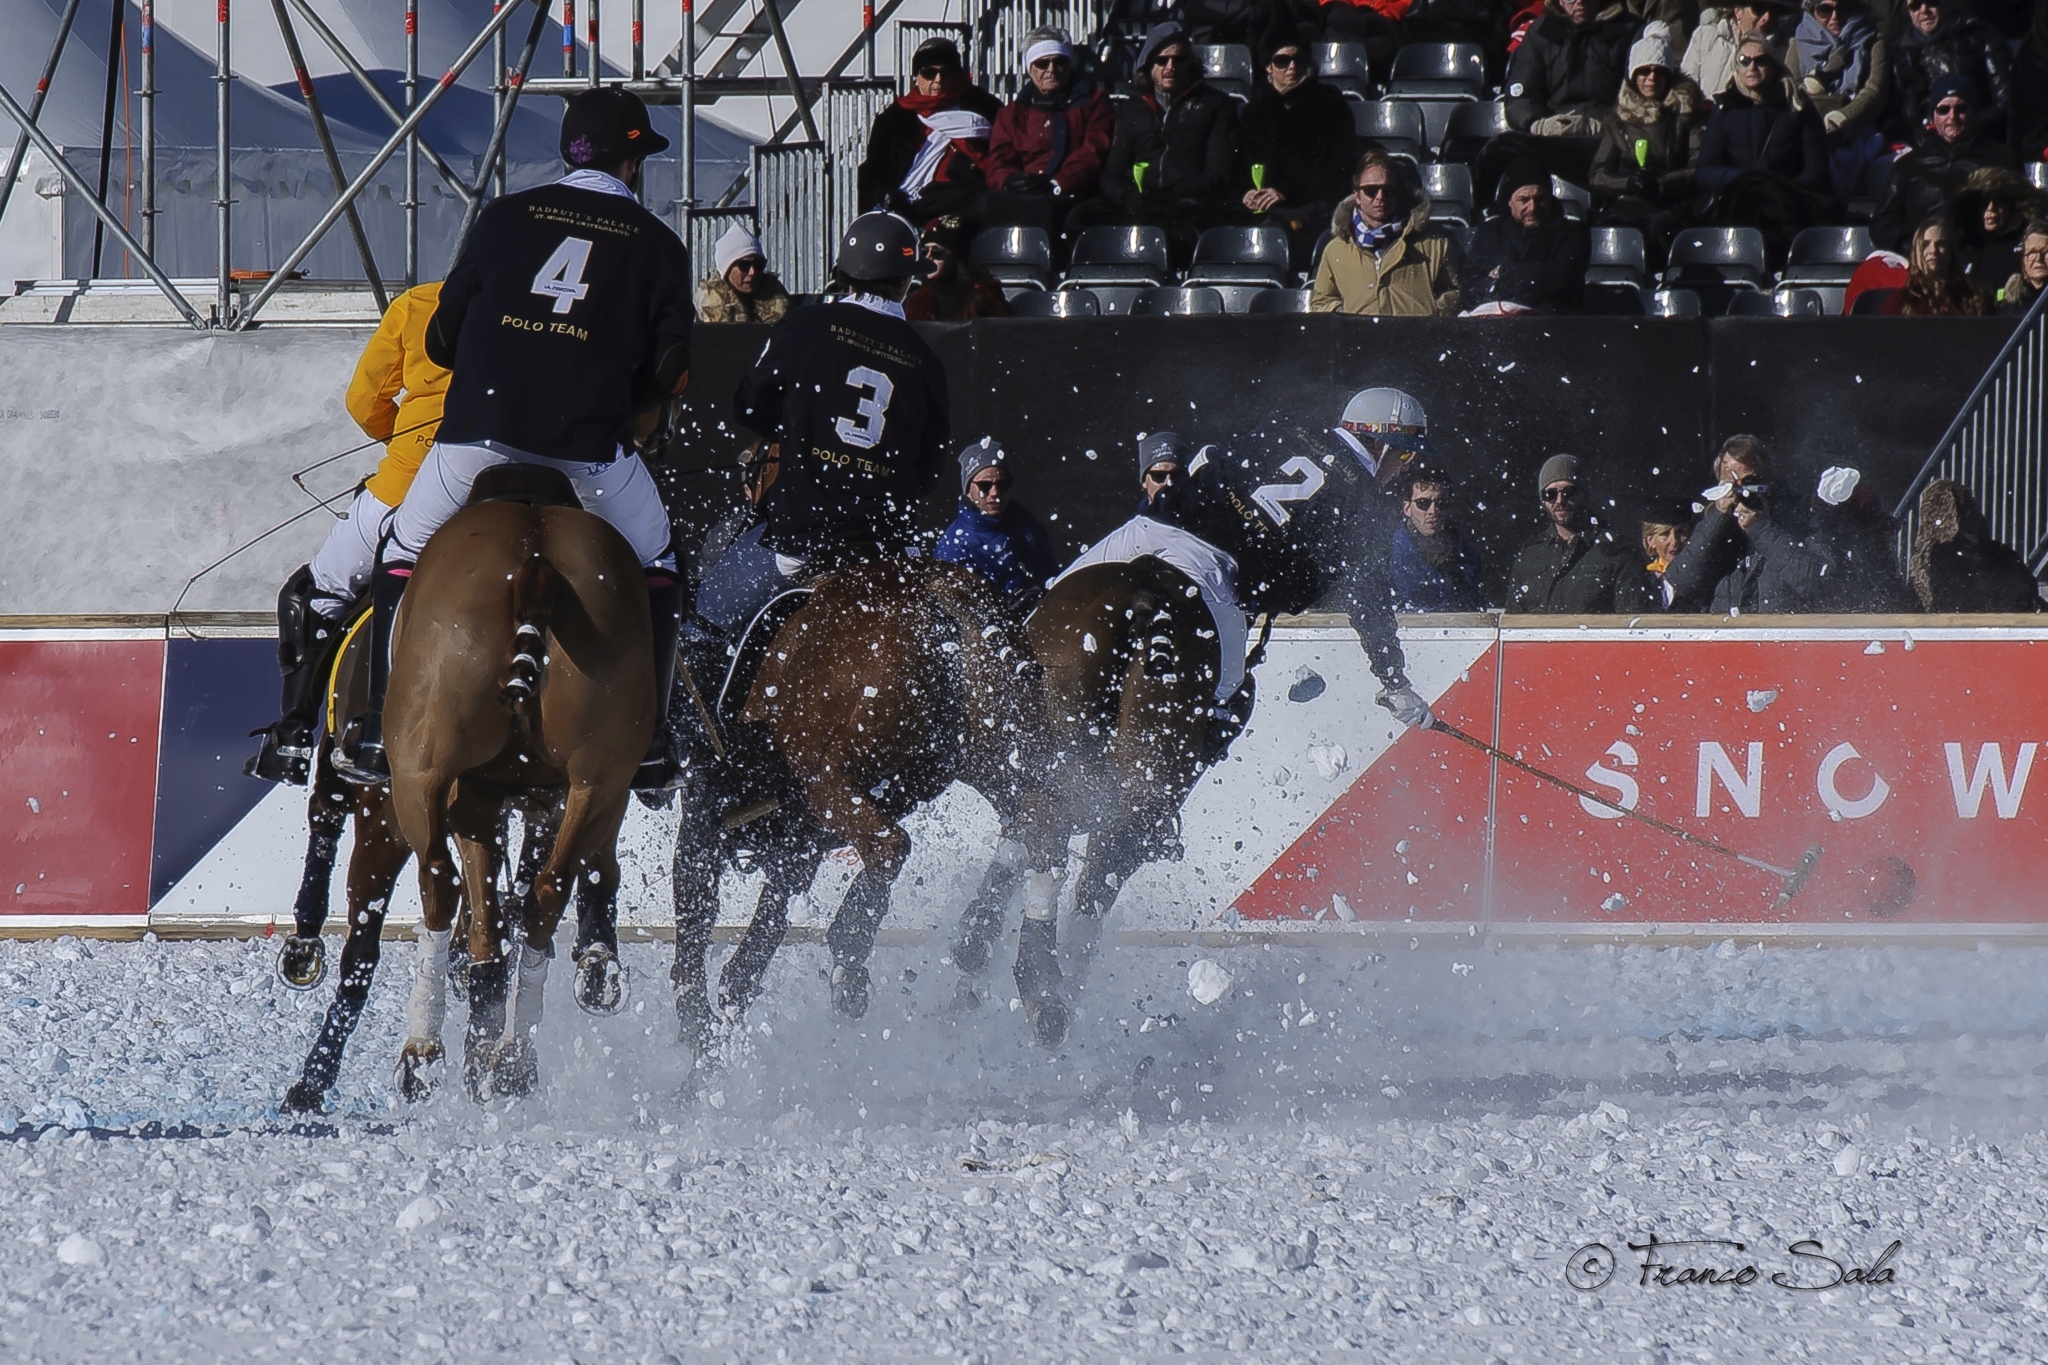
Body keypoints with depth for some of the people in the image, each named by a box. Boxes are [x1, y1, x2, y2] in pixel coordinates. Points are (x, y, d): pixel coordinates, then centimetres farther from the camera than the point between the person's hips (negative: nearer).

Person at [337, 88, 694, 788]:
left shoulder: (507, 216, 13)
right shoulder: (657, 245, 11)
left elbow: (442, 338, 14)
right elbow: (669, 373, 7)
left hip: (480, 427, 1)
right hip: (591, 441, -1)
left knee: (402, 556, 19)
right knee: (656, 566, 22)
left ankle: (381, 732, 10)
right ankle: (646, 741, 16)